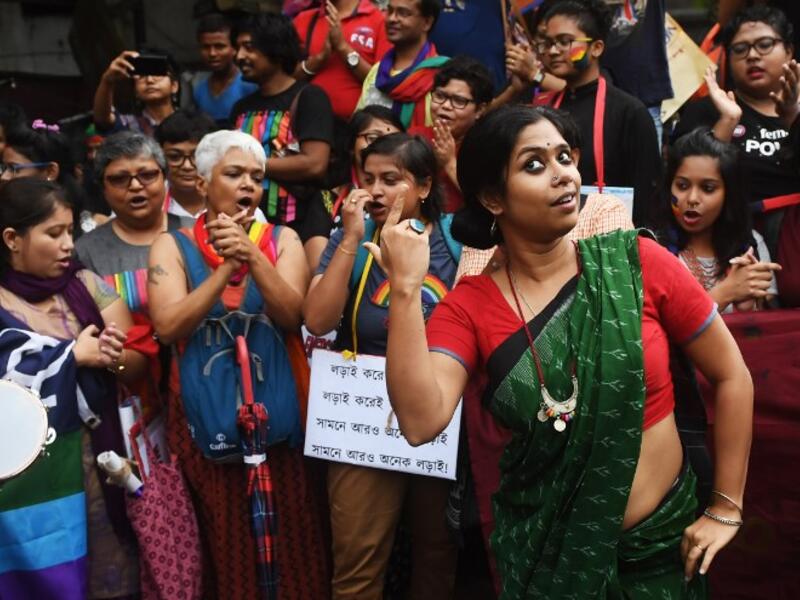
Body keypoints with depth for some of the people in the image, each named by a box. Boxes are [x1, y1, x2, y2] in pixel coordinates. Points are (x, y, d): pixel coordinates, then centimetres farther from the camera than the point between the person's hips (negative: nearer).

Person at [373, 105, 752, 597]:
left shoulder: (639, 263, -12)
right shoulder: (468, 306, -10)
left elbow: (731, 375, -3)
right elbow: (421, 421, -25)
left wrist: (726, 509, -1)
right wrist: (406, 289, -29)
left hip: (662, 539, 0)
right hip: (543, 547, 0)